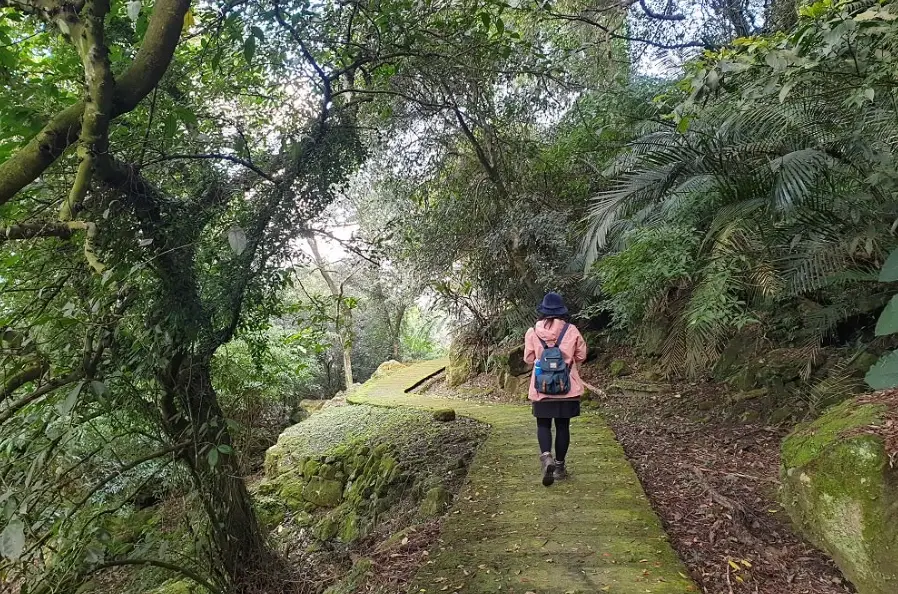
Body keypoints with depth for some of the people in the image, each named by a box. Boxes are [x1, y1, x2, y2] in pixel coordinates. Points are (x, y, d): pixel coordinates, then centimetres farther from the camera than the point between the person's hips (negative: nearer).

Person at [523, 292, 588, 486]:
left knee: (543, 425, 11)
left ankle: (546, 457, -11)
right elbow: (581, 356, 4)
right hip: (567, 388, 0)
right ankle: (559, 465, 18)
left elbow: (528, 359, 2)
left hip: (541, 388, 0)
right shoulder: (571, 331, -6)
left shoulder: (533, 332, -7)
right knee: (563, 426, 11)